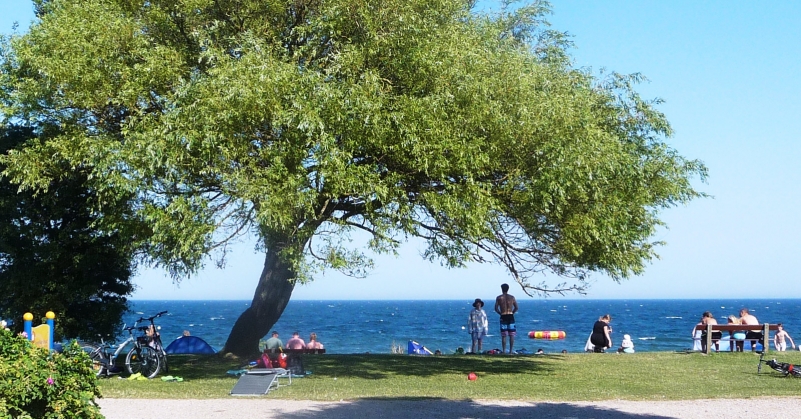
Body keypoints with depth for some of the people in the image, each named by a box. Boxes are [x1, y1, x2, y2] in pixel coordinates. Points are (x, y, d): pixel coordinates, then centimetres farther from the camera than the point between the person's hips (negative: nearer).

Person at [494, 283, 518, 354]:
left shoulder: (499, 297, 0)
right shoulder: (512, 297, 4)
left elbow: (496, 308, -3)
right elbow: (516, 308, 3)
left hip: (503, 317, -1)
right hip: (511, 317, 1)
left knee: (503, 335, 2)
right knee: (511, 335, 4)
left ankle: (504, 351, -1)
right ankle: (511, 350, 2)